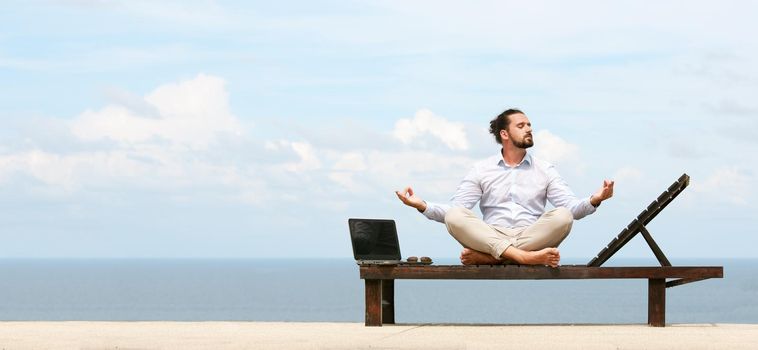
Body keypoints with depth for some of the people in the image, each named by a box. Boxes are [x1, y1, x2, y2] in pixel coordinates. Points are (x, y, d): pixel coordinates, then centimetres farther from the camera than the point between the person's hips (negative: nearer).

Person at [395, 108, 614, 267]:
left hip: (533, 238, 1)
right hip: (490, 236, -1)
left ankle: (485, 256, -34)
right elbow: (453, 212, 7)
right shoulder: (482, 170, 14)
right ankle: (524, 257, -43)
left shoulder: (544, 170, 16)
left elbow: (571, 207, 5)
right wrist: (423, 206, -11)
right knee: (454, 216, -27)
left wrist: (594, 200, -16)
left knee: (562, 216, -29)